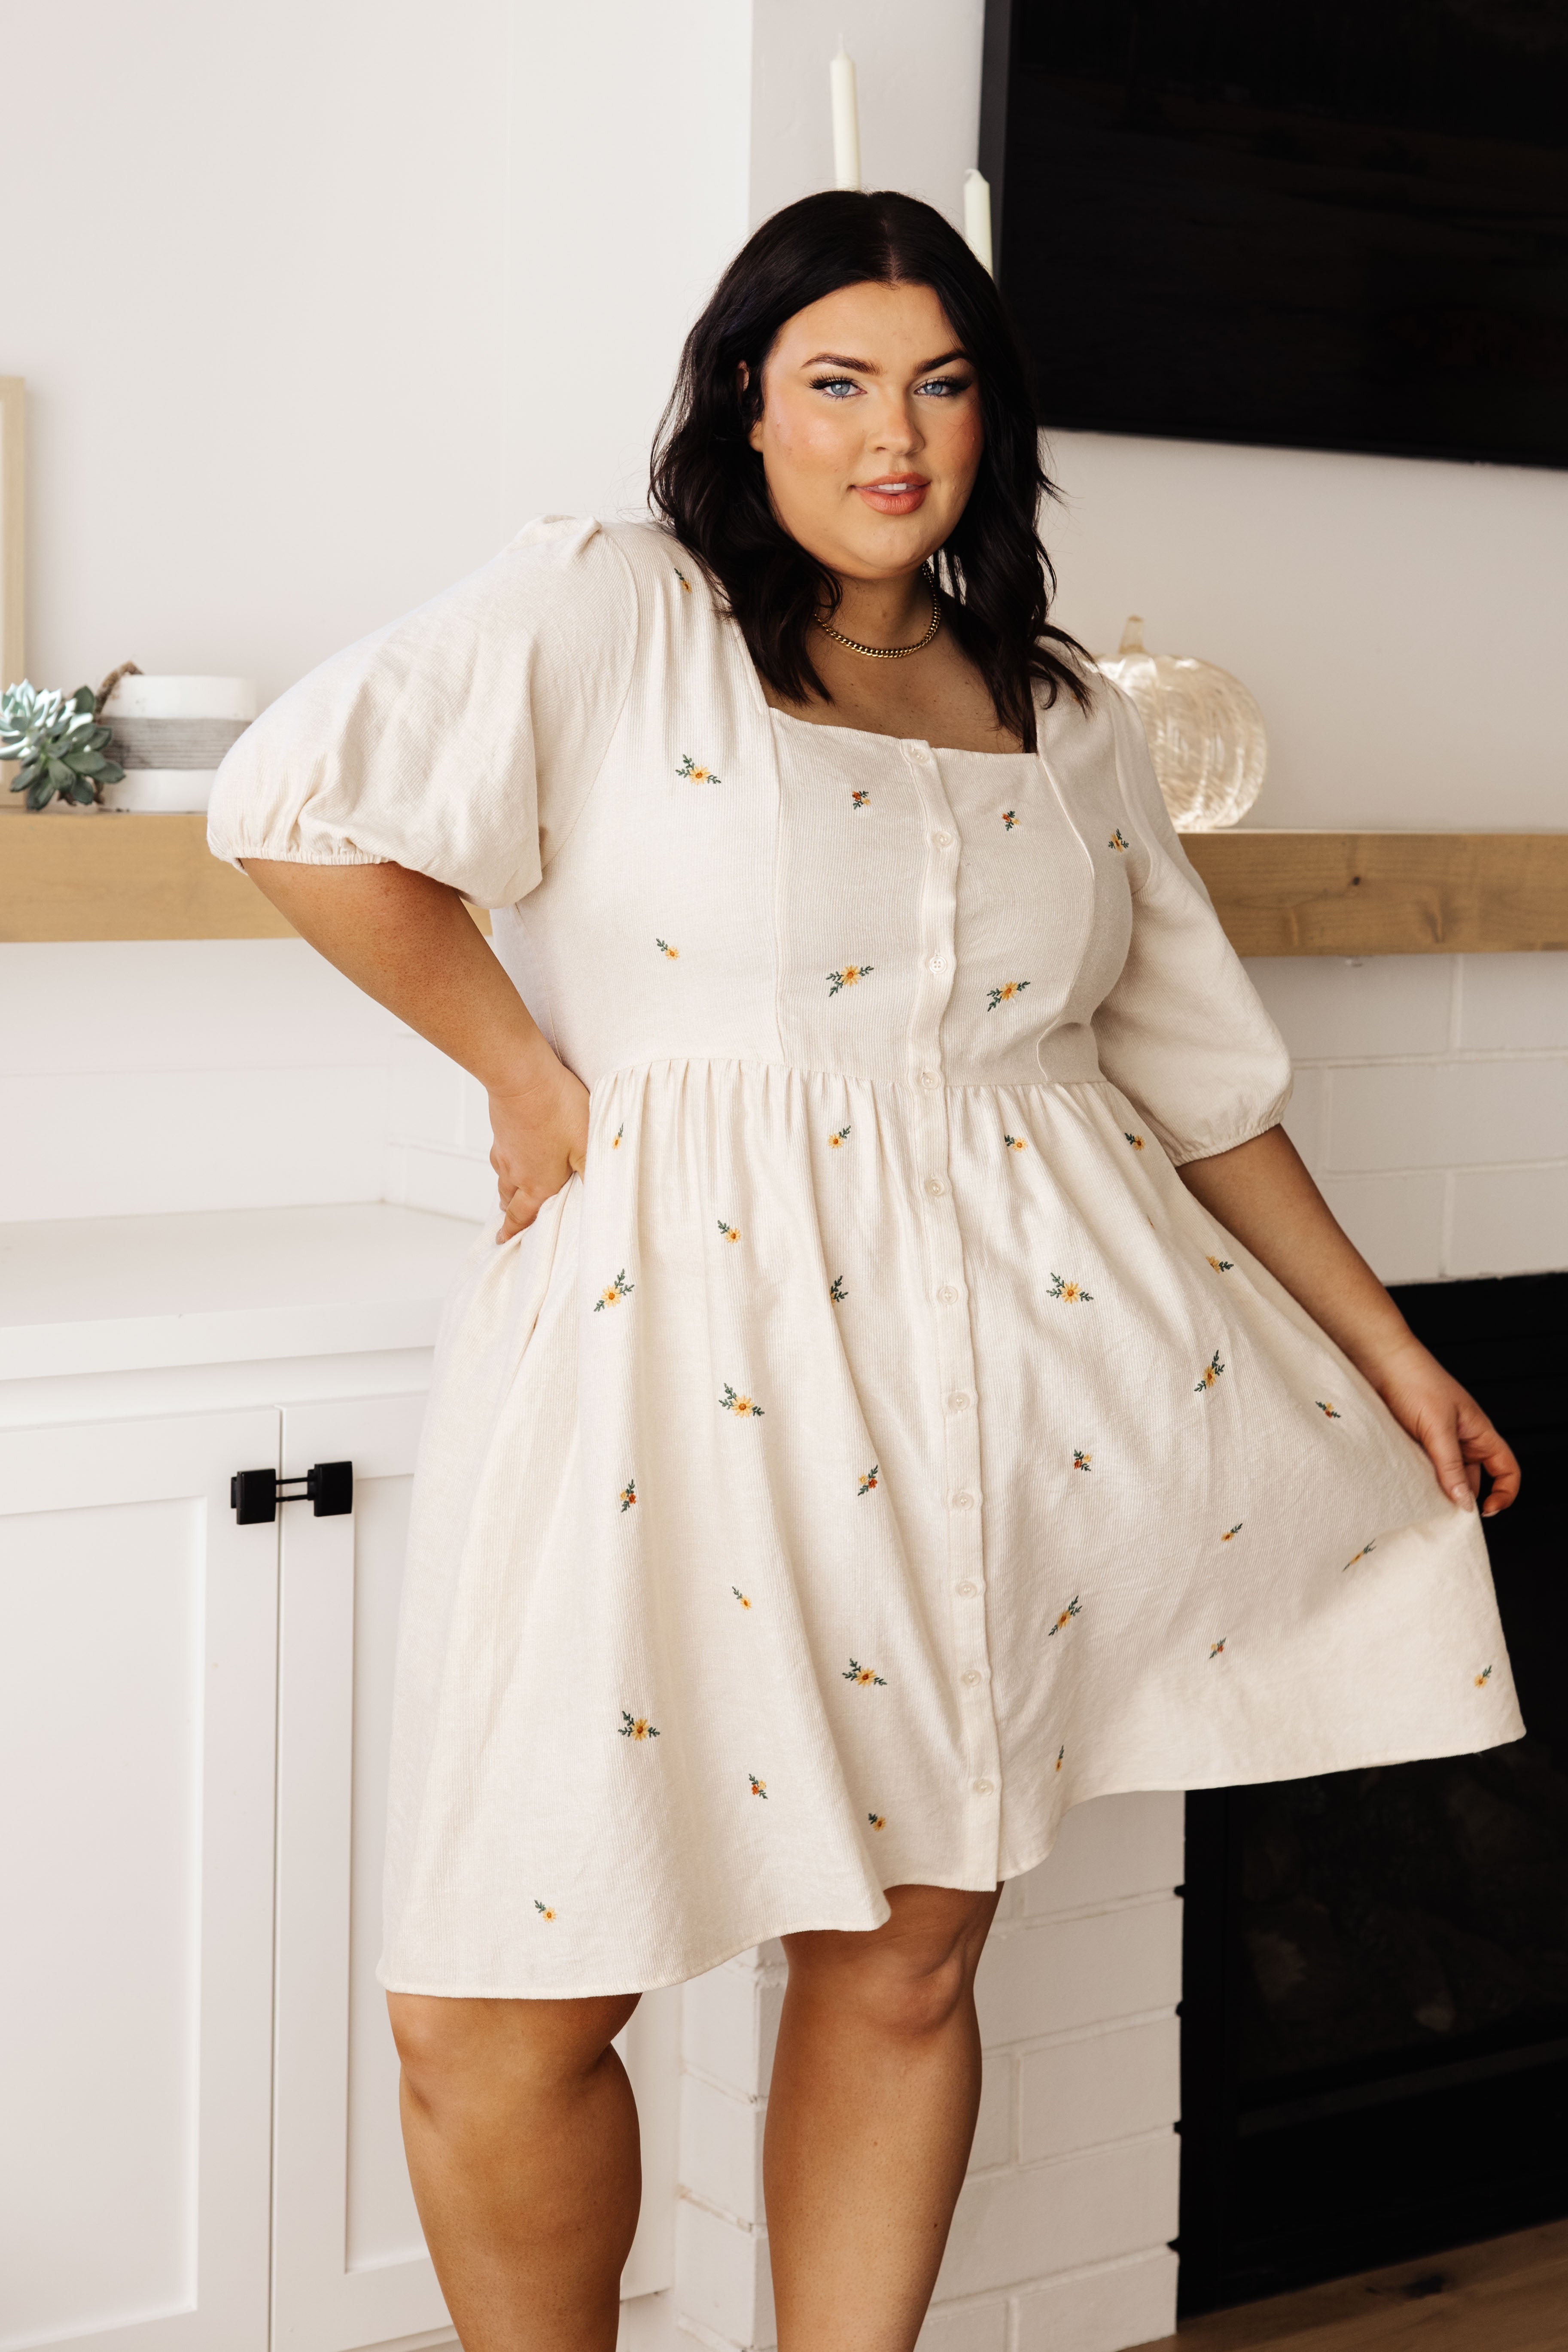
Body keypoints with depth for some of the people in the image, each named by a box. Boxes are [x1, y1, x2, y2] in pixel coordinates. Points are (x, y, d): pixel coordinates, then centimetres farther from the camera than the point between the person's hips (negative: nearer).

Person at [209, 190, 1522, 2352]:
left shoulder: (1063, 715, 15)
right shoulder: (612, 615, 1)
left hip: (1018, 1357, 4)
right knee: (502, 2013, -4)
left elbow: (1200, 1066, 18)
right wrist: (529, 1073, -6)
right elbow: (297, 803, -11)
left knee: (908, 1961, 8)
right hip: (693, 1331, -4)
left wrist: (1387, 1354, 16)